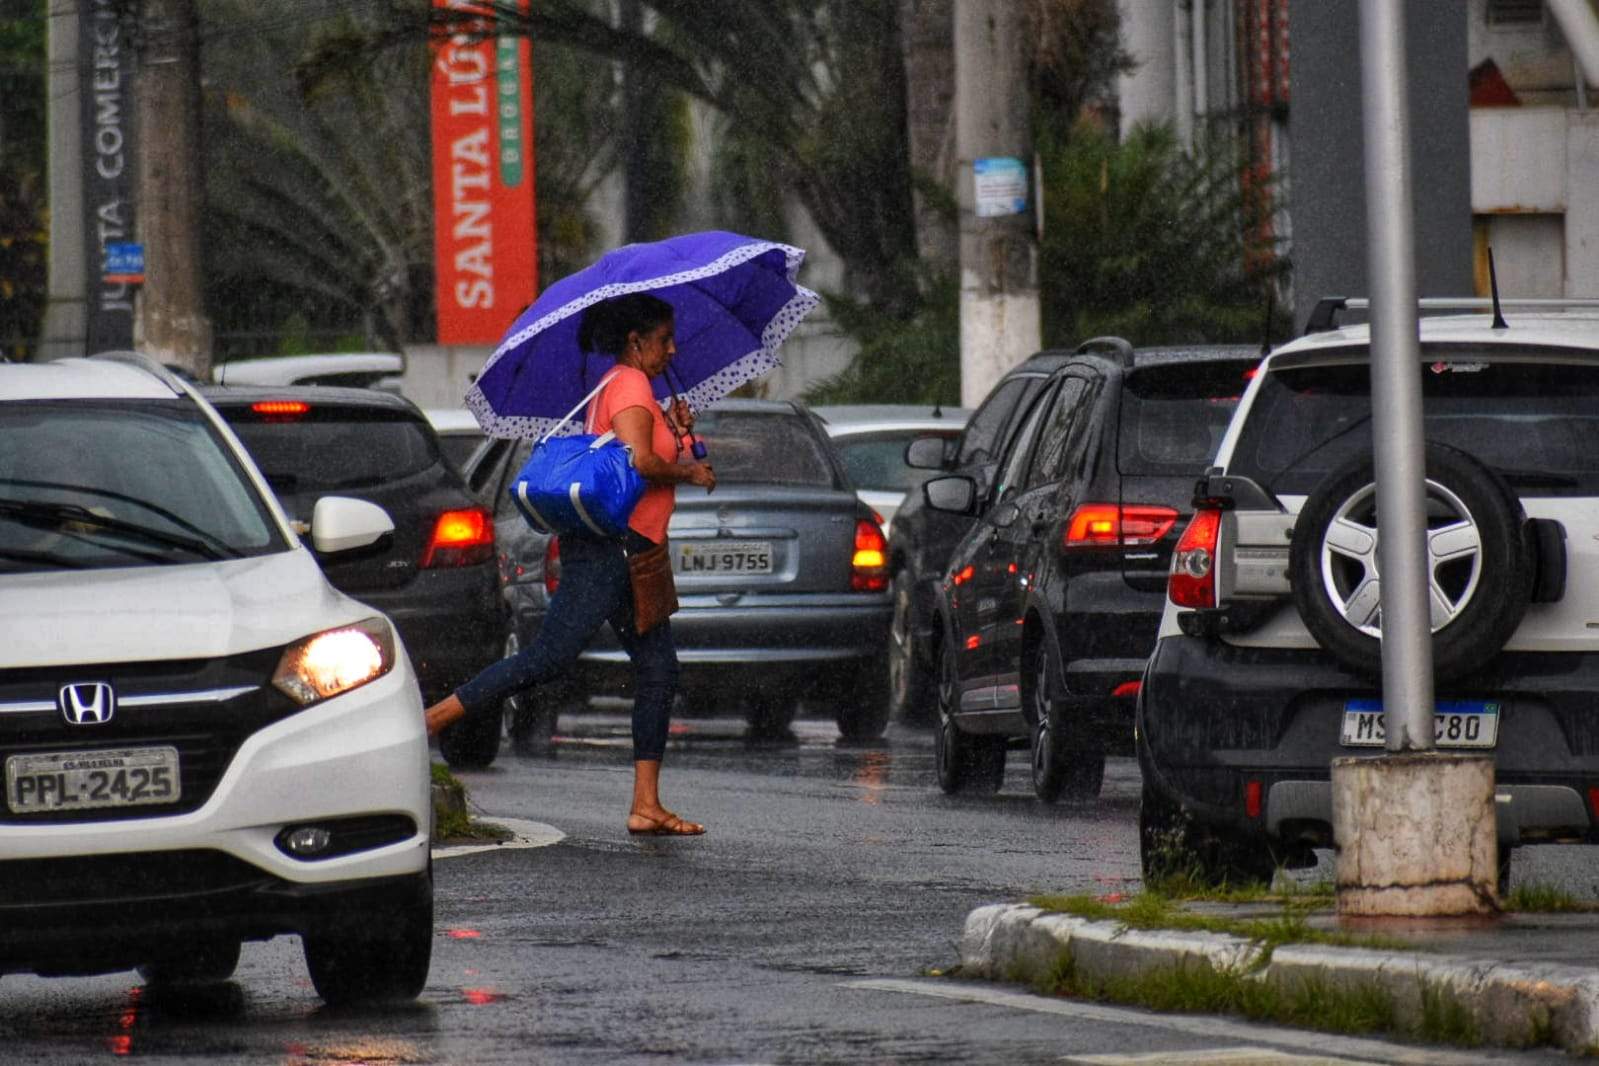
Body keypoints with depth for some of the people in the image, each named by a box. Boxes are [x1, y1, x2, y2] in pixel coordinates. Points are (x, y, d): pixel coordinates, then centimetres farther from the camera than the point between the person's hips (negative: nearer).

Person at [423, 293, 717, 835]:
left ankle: (646, 807, 4)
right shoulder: (629, 385, -10)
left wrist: (675, 432, 13)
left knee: (659, 672, 6)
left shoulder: (625, 387, 22)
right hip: (607, 544, -11)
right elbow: (639, 462, -23)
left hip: (632, 551, 11)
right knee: (550, 656, -15)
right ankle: (428, 721, -13)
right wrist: (692, 472, -8)